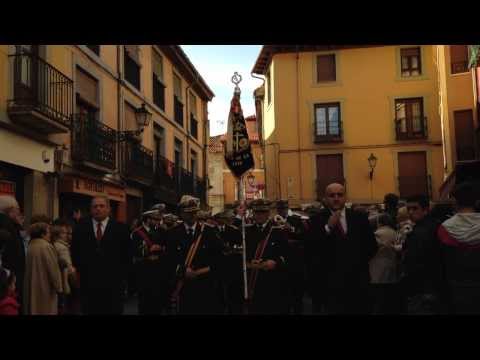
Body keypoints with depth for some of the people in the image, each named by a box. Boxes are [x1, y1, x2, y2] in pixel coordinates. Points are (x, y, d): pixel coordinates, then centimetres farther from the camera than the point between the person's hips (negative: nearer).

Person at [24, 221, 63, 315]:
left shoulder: (31, 246, 5)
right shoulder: (46, 246, -19)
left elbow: (32, 267, 12)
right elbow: (53, 268, -18)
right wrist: (58, 287, -10)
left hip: (33, 287, 8)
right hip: (46, 287, -8)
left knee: (35, 309, 14)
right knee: (47, 310, 0)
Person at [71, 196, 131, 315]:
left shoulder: (121, 228, 1)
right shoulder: (80, 228, 5)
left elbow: (127, 255, 4)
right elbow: (75, 252, 10)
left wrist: (120, 275, 1)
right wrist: (81, 271, 5)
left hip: (113, 282, -1)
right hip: (88, 282, 1)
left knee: (113, 312, 3)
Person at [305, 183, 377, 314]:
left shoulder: (359, 218, 5)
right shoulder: (317, 220, -3)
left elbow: (372, 246, 10)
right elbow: (309, 251, -14)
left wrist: (358, 261, -1)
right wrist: (328, 227, -19)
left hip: (357, 282, 3)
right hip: (329, 283, -2)